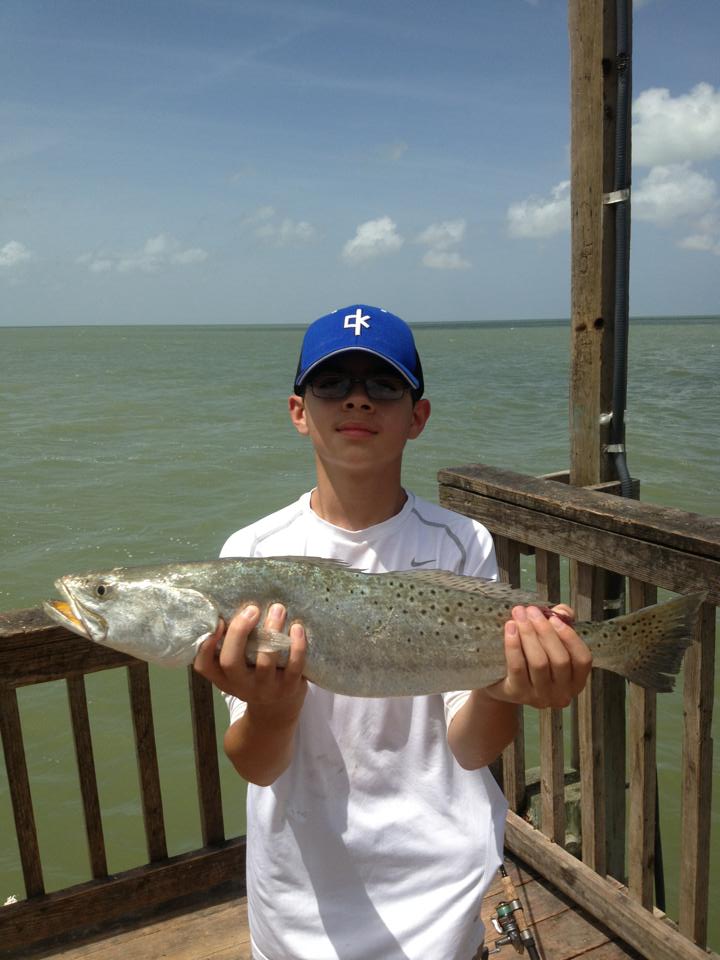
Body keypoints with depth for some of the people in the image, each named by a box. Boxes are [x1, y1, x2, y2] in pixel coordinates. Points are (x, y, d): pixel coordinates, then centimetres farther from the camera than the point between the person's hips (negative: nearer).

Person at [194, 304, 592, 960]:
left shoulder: (462, 545, -13)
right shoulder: (253, 553, -12)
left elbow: (470, 749, -13)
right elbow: (255, 768, -14)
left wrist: (501, 690, -33)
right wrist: (270, 707, -35)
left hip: (434, 868, 0)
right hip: (300, 878, 1)